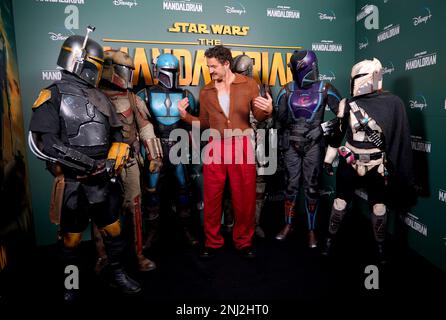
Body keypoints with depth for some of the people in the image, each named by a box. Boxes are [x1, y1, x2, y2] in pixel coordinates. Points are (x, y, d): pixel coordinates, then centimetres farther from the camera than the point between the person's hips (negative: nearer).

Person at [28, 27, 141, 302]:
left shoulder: (99, 97, 13)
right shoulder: (53, 96, -6)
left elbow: (116, 134, 13)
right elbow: (42, 142, -15)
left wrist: (113, 160, -6)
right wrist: (85, 164, -18)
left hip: (104, 180, 5)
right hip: (73, 183, -4)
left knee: (113, 229, 12)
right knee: (72, 237, 11)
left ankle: (116, 273, 33)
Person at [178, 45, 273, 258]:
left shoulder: (249, 85, 2)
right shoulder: (206, 92, 8)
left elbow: (258, 118, 2)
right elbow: (204, 124, 11)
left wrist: (267, 111, -19)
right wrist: (185, 115, -4)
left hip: (242, 146, -1)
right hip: (215, 147, 2)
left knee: (245, 197, 6)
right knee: (212, 197, 6)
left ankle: (244, 242, 25)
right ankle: (212, 242, 24)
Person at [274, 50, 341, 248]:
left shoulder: (325, 89, -4)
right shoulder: (288, 90, 2)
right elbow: (279, 118, 7)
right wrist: (279, 141, 8)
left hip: (313, 144, -2)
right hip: (291, 144, 2)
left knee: (312, 187, 4)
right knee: (291, 185, 9)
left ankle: (312, 230, 16)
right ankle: (289, 225, 24)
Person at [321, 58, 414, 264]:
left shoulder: (392, 103, -9)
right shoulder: (347, 104, -3)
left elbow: (400, 137, -4)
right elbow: (338, 133, 6)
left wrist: (402, 171, -3)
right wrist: (328, 159, 10)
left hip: (377, 166, -1)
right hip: (349, 163, 2)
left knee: (378, 206, 8)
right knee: (340, 202, 7)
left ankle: (380, 246, 29)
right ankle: (330, 239, 27)